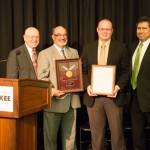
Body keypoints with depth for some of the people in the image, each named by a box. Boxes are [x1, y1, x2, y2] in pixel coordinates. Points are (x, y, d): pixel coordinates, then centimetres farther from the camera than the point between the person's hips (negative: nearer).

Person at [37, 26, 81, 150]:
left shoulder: (74, 52, 14)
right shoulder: (45, 54, -1)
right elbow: (42, 77, -9)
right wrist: (53, 91, -22)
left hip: (71, 100, 4)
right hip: (54, 100, -4)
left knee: (70, 134, 13)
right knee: (51, 135, 8)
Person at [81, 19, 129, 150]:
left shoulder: (121, 47, 2)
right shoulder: (88, 48, 9)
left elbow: (126, 71, -1)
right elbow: (83, 71, 8)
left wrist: (118, 87, -15)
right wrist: (87, 86, -9)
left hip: (113, 96, -2)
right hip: (93, 96, 2)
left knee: (117, 131, 5)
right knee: (96, 132, 11)